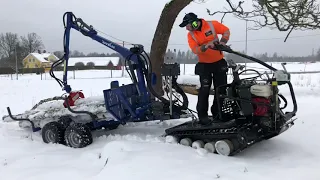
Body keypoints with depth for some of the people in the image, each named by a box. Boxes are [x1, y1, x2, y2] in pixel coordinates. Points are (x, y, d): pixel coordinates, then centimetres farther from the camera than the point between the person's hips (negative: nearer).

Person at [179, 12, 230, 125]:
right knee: (205, 90, -10)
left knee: (221, 89, 5)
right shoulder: (191, 35, -8)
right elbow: (195, 50, -19)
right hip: (204, 64, -1)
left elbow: (226, 31, 0)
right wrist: (206, 46, -35)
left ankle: (217, 113, 20)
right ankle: (202, 115, 0)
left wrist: (223, 41, -17)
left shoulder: (212, 25, -11)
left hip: (219, 62, 1)